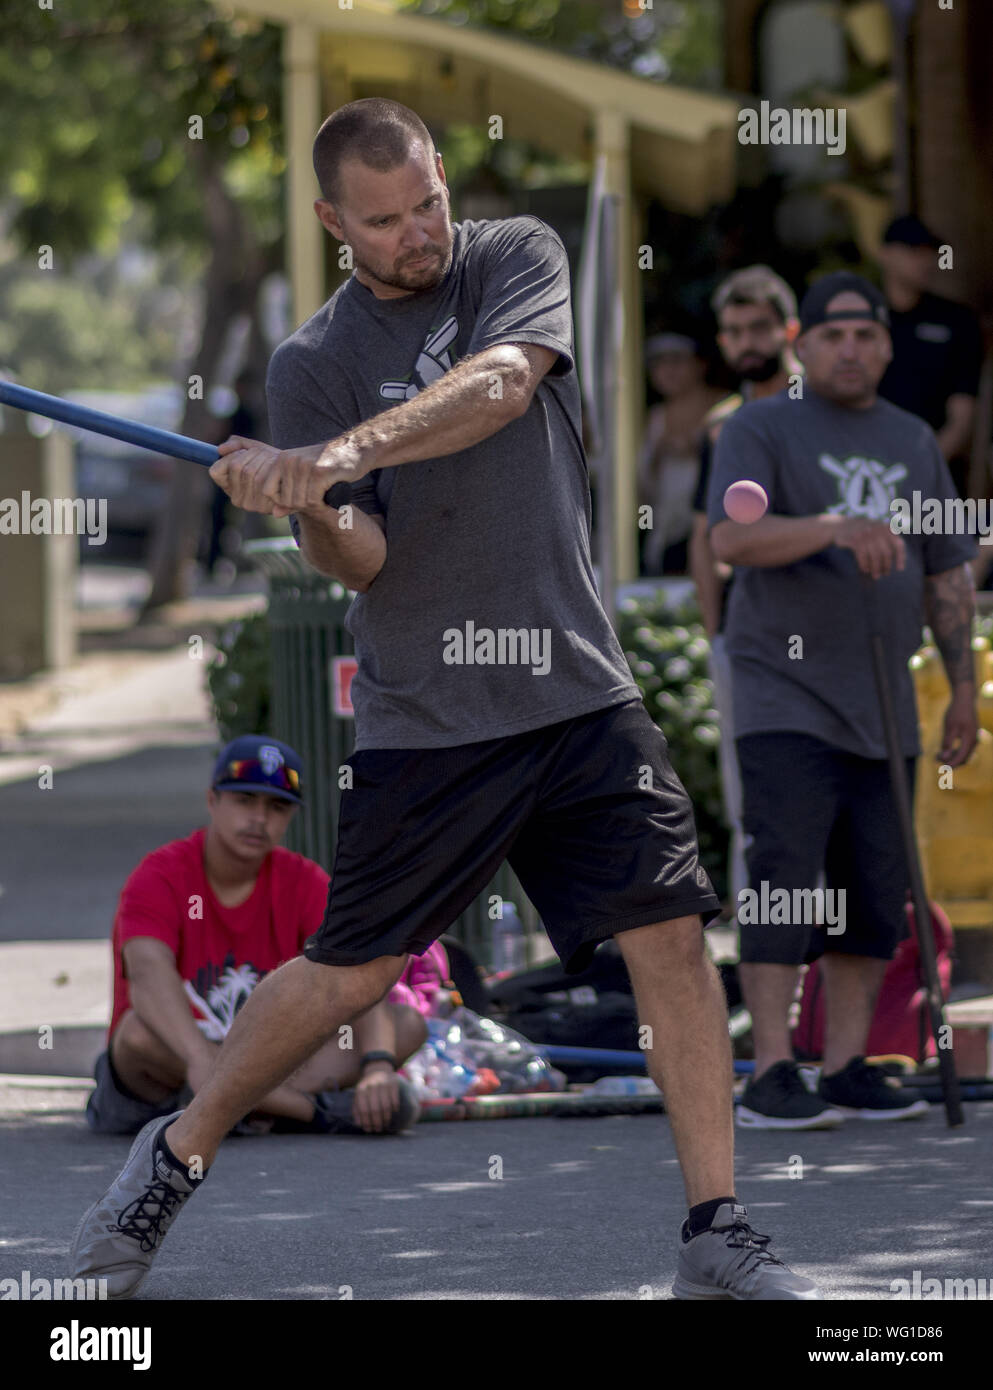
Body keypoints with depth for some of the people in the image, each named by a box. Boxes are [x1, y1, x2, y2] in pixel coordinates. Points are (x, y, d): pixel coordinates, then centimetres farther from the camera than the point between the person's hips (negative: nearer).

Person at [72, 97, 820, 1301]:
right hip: (422, 719, -1)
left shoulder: (518, 258, 2)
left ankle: (718, 1237, -2)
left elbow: (498, 385, -19)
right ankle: (175, 1160, 23)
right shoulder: (312, 365, 0)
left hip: (577, 692, 1)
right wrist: (305, 512, -30)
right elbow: (359, 560, -7)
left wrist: (343, 455, -33)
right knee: (350, 970, 2)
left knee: (670, 932, -8)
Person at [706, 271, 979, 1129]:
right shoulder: (761, 429, 0)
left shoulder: (914, 443, 17)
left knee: (876, 893, 3)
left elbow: (947, 576, 20)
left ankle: (847, 1068, 9)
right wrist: (835, 527, -29)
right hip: (785, 699, -6)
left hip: (883, 706, 6)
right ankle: (771, 1075, -13)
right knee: (786, 882, -12)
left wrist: (964, 687, 12)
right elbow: (730, 538, -17)